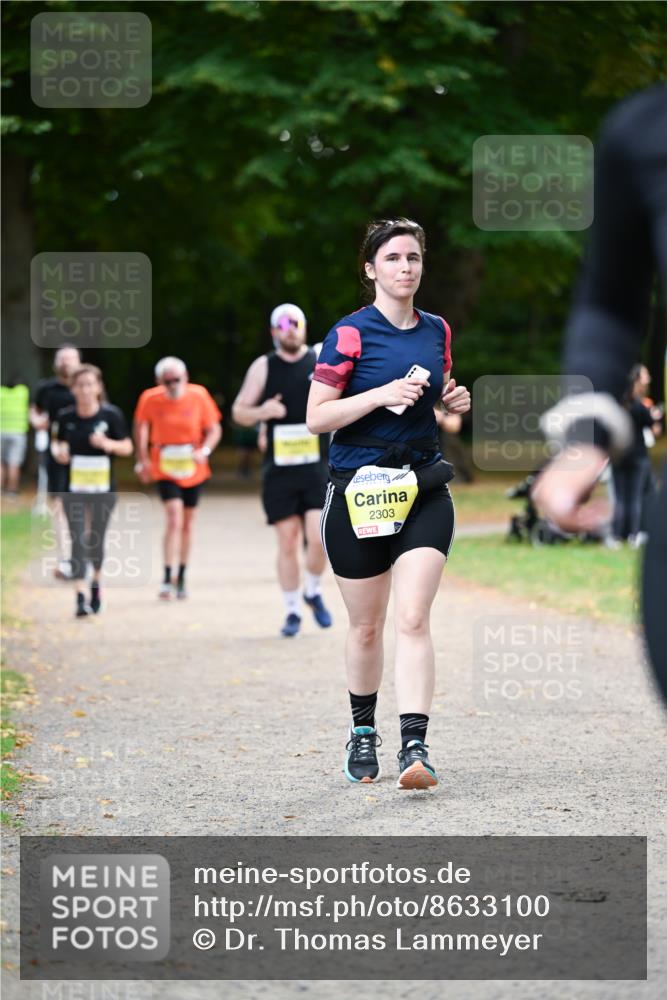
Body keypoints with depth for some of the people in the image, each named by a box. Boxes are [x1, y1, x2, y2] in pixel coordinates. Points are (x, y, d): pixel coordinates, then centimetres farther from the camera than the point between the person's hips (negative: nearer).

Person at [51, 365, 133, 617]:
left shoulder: (111, 415, -6)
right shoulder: (65, 417, -3)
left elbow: (127, 447, 1)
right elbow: (56, 443, 12)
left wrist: (109, 444, -19)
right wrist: (58, 452, -11)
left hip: (103, 489, 0)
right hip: (73, 489, 0)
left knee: (96, 540, 8)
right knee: (78, 540, -8)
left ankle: (96, 582, 36)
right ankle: (81, 597, -11)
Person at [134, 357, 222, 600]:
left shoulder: (199, 396, -12)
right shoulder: (150, 399, -12)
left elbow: (214, 429, -4)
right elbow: (141, 426, 7)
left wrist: (204, 450, -22)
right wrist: (142, 459, 5)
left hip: (193, 469, 2)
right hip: (164, 469, -2)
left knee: (187, 523, 12)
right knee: (175, 518, -18)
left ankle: (182, 579, 27)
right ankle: (167, 578, -14)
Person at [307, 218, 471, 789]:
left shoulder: (437, 331, 10)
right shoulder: (350, 334, -7)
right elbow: (316, 418, -10)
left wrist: (453, 400, 4)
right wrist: (383, 395, -21)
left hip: (423, 489, 3)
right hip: (358, 490, -3)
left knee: (413, 619, -12)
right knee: (367, 626, 9)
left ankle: (415, 748, -18)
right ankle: (363, 733, 30)